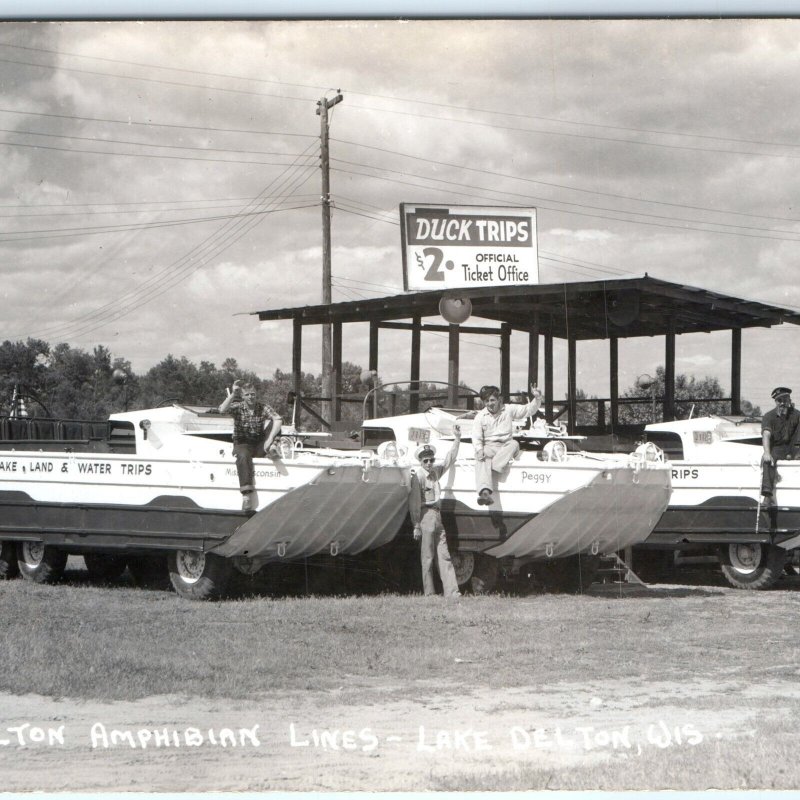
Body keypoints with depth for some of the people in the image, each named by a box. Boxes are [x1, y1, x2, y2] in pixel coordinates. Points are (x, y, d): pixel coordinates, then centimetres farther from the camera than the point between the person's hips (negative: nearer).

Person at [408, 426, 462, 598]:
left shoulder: (436, 472, 13)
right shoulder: (418, 477, -8)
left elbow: (449, 460, 23)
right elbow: (414, 503, -11)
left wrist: (457, 439, 18)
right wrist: (416, 526, -15)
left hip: (437, 516, 7)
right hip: (426, 517, -7)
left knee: (444, 556, 1)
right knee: (427, 558, -5)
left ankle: (451, 592, -4)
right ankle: (429, 593, -4)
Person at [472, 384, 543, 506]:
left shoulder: (508, 410, 9)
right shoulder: (480, 416, 7)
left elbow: (529, 410, 8)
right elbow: (476, 437, -1)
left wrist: (537, 398, -10)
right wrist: (479, 450, -21)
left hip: (506, 446, 1)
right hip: (489, 447, -1)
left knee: (514, 444, -34)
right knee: (481, 458, -36)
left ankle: (492, 467, -42)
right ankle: (485, 492, -56)